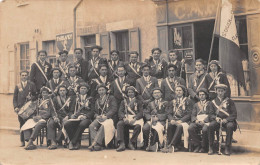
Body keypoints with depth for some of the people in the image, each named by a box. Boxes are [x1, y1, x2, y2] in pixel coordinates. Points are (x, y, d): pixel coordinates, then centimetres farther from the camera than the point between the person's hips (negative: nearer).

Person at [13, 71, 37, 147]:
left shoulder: (32, 84, 10)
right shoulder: (17, 86, 14)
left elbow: (36, 95, 10)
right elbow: (14, 98, 11)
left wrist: (32, 98, -11)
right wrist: (15, 107, -3)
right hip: (20, 108, 1)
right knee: (22, 125, 0)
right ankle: (22, 141, 5)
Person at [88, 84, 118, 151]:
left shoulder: (111, 98, 9)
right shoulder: (97, 101, 25)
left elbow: (114, 109, -4)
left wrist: (106, 116, -17)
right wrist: (97, 116, -4)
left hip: (110, 118, -4)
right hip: (99, 118, 4)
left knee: (104, 126, -37)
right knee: (91, 126, -27)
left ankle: (95, 143, -40)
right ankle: (97, 145, -37)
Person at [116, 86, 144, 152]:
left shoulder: (139, 102, 15)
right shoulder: (124, 101, 21)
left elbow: (141, 112, 1)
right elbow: (120, 112, 8)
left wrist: (134, 119, -17)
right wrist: (124, 118, -14)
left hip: (136, 119, -1)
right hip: (126, 119, 2)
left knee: (138, 126, -35)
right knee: (119, 124, -31)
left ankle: (132, 142, -21)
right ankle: (122, 144, -36)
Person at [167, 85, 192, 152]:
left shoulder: (188, 101, 8)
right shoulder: (172, 102, 20)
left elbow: (189, 114, -2)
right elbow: (169, 113, 13)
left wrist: (181, 120, -16)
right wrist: (171, 119, -10)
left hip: (184, 120, -3)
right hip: (174, 120, 3)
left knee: (180, 126, -37)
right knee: (170, 125, -31)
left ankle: (171, 145, -38)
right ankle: (177, 146, -32)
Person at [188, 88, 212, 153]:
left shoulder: (209, 103, 14)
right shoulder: (196, 105, 26)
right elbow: (193, 115, 15)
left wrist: (204, 121, -15)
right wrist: (195, 120, -8)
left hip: (206, 122, -3)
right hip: (197, 122, 3)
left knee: (205, 130, -37)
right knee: (190, 128, -29)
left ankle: (204, 147, -16)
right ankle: (197, 145, -17)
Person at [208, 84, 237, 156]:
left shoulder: (229, 101, 6)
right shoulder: (214, 101, 12)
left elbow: (234, 114, 1)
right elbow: (211, 114, 12)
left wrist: (226, 119, -16)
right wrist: (215, 118, -11)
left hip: (227, 120, -1)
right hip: (217, 120, 2)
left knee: (230, 126, -36)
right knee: (211, 125, -31)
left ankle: (227, 148, -24)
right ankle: (210, 147, -21)